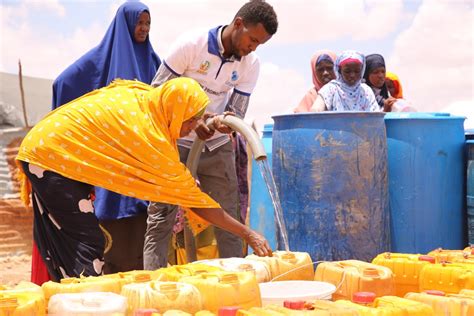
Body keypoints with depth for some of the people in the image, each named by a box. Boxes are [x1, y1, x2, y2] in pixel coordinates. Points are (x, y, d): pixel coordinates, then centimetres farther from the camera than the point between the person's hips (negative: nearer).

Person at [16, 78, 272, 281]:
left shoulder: (140, 94, -5)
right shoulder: (152, 139, -24)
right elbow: (194, 198, -19)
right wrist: (248, 234, -14)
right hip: (51, 158, -9)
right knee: (87, 245, -8)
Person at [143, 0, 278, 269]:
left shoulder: (251, 63, -7)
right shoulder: (191, 44, -18)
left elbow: (238, 111, -5)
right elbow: (158, 92, -14)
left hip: (217, 146, 4)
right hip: (176, 143, -3)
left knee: (228, 216, 3)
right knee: (161, 218, -3)